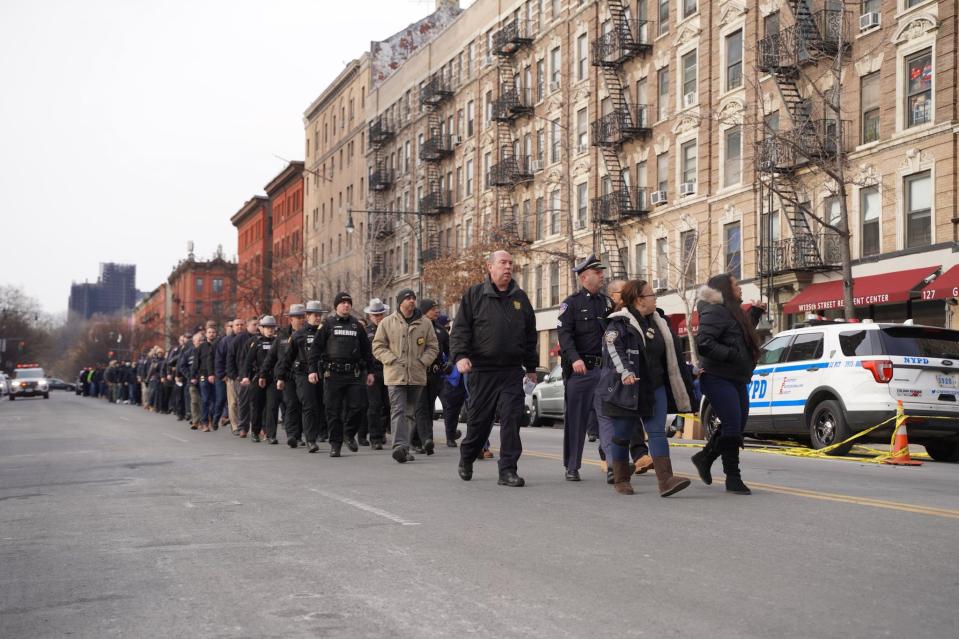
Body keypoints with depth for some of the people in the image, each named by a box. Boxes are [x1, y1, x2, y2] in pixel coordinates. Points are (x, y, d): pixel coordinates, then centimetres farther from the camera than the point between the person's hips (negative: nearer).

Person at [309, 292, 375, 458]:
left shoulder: (356, 325, 13)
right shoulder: (327, 324, 5)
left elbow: (366, 350, 17)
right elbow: (315, 348, 1)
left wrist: (370, 371, 13)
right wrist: (312, 370, -7)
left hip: (354, 374, 2)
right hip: (333, 374, -2)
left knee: (357, 406, -5)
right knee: (333, 410, 1)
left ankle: (350, 434, 19)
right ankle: (335, 444, 11)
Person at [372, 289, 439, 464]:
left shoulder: (425, 323, 8)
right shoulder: (387, 323, 3)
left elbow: (433, 346, 12)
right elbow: (378, 347, 4)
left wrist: (423, 361, -3)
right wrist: (392, 360, -9)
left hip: (417, 375, 3)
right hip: (395, 375, -3)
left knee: (411, 411, 10)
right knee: (398, 410, -13)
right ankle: (400, 446, -22)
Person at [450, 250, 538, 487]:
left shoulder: (520, 298, 14)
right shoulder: (475, 295, 4)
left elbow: (530, 335, 19)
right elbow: (460, 329, -1)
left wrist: (531, 366, 19)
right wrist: (460, 355, -16)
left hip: (512, 371, 2)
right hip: (482, 370, -2)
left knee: (512, 419, -7)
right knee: (479, 420, 8)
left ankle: (508, 471, -3)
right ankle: (466, 459, 32)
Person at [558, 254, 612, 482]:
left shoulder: (607, 303, 15)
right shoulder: (571, 303, 0)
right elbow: (564, 334, -10)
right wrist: (574, 359, -25)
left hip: (604, 368, 4)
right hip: (579, 369, -4)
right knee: (576, 419, 2)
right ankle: (572, 467, 10)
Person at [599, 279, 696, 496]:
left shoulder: (657, 323, 14)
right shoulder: (620, 324, -10)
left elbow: (670, 356, 22)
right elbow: (612, 349, -23)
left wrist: (689, 373, 25)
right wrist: (624, 373, -36)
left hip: (655, 389, 6)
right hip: (627, 390, -6)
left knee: (657, 432, -5)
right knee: (622, 435, 6)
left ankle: (665, 479, -13)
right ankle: (620, 480, 21)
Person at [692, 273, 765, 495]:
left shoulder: (733, 312, 19)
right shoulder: (715, 312, -13)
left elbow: (743, 334, 33)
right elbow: (703, 342, -23)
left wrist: (756, 312, 28)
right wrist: (732, 355, -24)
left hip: (736, 380, 10)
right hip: (718, 379, -10)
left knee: (736, 426, 13)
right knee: (733, 427, -9)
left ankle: (705, 458, 30)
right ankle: (733, 478, -1)